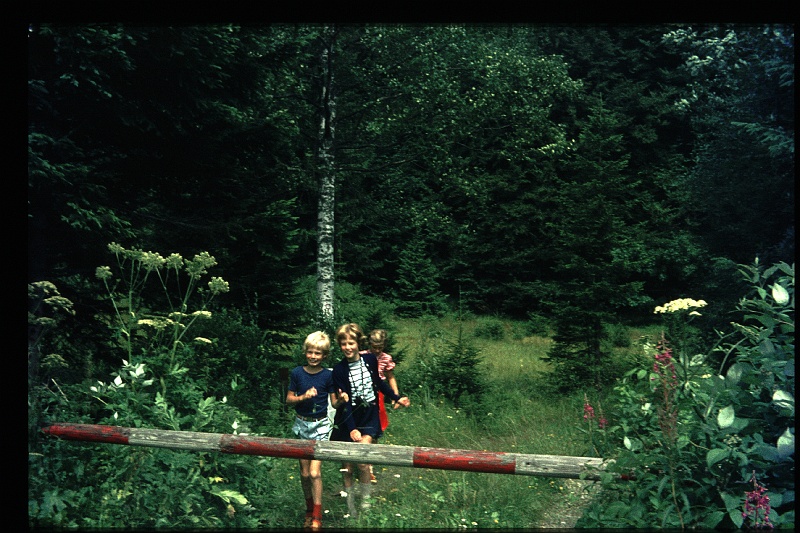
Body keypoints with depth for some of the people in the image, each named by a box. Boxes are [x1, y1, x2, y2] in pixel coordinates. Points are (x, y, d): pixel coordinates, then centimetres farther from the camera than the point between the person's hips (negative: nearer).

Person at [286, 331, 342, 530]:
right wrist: (303, 397, -19)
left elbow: (333, 402, -3)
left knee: (315, 473, -9)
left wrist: (342, 399, -25)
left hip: (320, 426, -2)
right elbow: (289, 399, 0)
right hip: (301, 424, 2)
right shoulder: (297, 373, -6)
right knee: (304, 473, 11)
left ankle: (317, 518, 4)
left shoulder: (328, 375, -9)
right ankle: (309, 510, 31)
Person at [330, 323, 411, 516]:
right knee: (347, 465, 8)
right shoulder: (339, 370, -13)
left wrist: (397, 397, 12)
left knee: (362, 460, -14)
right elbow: (344, 403, -15)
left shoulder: (370, 359, -6)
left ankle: (365, 498, 10)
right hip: (348, 420, -1)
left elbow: (378, 382, 14)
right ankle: (350, 501, 30)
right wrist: (351, 429, -22)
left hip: (369, 417, 1)